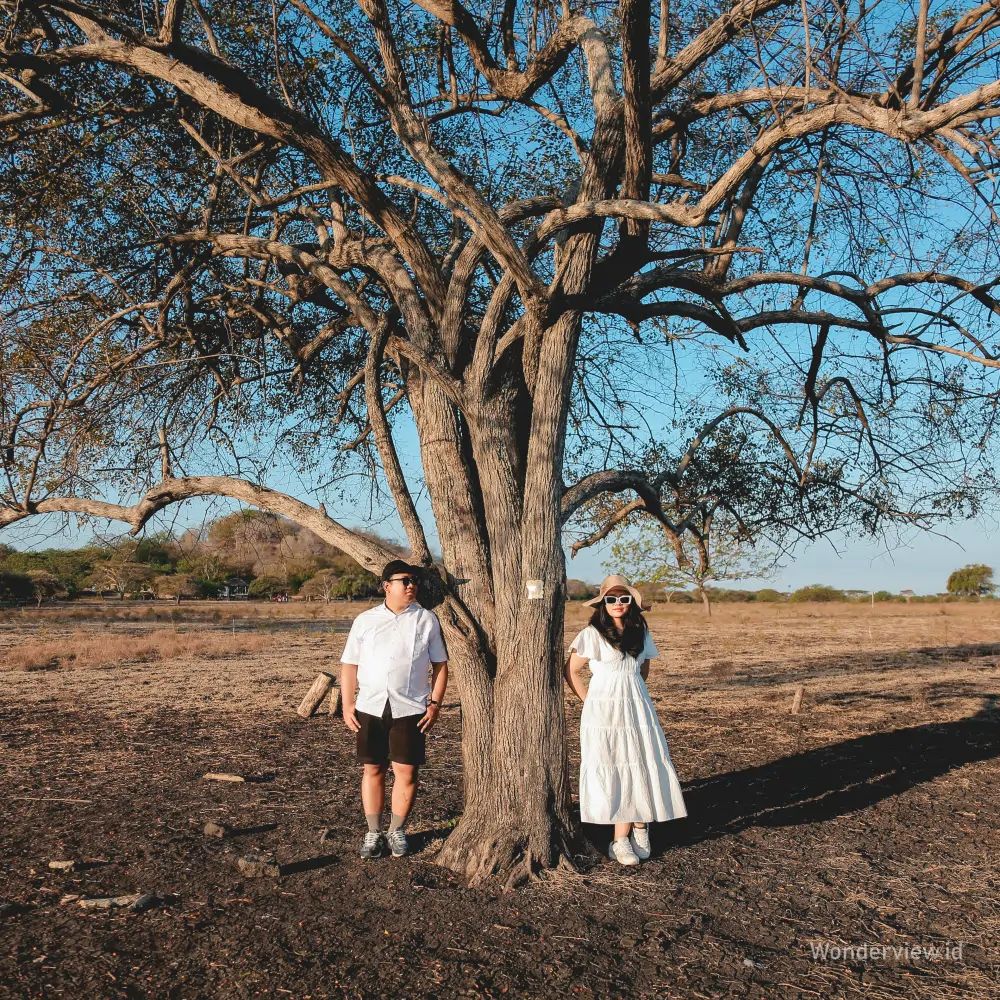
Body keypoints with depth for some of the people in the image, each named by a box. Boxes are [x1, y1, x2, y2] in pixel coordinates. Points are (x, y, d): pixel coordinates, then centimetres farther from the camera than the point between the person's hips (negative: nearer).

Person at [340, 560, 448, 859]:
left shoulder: (427, 619, 4)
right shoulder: (365, 620, 5)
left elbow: (440, 665, 6)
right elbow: (349, 665, 7)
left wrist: (435, 703, -2)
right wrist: (347, 705, 0)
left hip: (410, 709, -1)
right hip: (370, 708, 1)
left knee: (406, 770, 2)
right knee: (373, 769, 7)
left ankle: (397, 830, 19)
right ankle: (373, 832, 20)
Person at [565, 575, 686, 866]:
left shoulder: (640, 634, 9)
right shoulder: (593, 634, -6)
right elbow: (572, 671, -4)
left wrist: (633, 695, 13)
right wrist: (590, 701, -3)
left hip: (637, 709, 5)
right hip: (604, 713, -5)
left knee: (644, 768, -1)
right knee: (613, 774, -2)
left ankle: (639, 832, 10)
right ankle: (621, 841, 3)